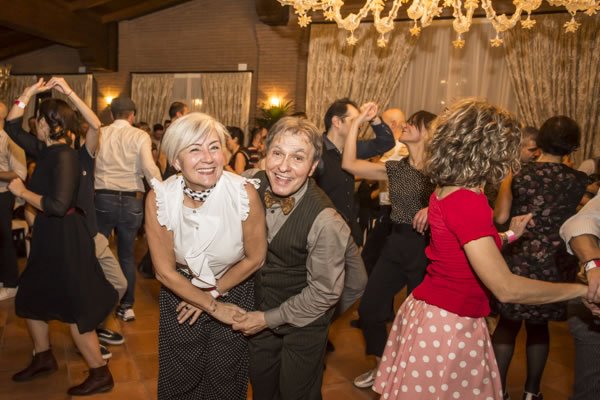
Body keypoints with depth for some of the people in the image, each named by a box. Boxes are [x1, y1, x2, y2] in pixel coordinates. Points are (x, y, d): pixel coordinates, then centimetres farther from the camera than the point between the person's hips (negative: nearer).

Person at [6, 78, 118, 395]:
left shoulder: (64, 157, -22)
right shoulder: (46, 150, 5)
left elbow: (58, 205, -30)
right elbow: (12, 126, 15)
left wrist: (22, 192, -17)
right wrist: (29, 92, 8)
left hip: (65, 238, -10)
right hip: (49, 236, 10)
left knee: (75, 308, -1)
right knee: (30, 298, 22)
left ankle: (100, 374, 13)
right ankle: (43, 358, 41)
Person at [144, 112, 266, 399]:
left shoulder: (244, 193, -26)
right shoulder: (159, 198, -23)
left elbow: (254, 258, -12)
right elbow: (165, 271, -14)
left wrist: (214, 292, -6)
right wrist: (213, 307, -10)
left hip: (233, 289, 0)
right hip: (180, 290, 1)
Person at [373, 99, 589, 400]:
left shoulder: (444, 191, 3)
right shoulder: (468, 201, -25)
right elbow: (506, 289, -26)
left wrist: (508, 236, 20)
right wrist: (583, 288, -15)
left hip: (430, 313, 9)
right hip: (449, 326, -9)